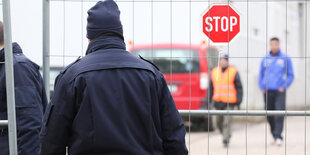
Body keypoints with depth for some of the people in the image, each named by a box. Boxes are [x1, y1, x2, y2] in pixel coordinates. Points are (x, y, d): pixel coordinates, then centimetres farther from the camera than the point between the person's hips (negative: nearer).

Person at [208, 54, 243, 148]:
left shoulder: (234, 72, 0)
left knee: (227, 121, -13)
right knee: (219, 122, 11)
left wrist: (238, 100, -7)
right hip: (218, 102, 5)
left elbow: (239, 87, 0)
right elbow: (211, 87, 17)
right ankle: (226, 135, 34)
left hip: (229, 102, -4)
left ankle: (226, 140, -9)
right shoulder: (214, 72, 11)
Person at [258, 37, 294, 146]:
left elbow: (291, 75, 6)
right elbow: (261, 75, 18)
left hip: (279, 91, -3)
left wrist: (284, 87, -6)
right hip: (267, 92, 3)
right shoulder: (265, 59, 10)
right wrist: (262, 87, 4)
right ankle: (275, 137, 17)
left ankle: (278, 136, -18)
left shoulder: (285, 58, 3)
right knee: (269, 116, 5)